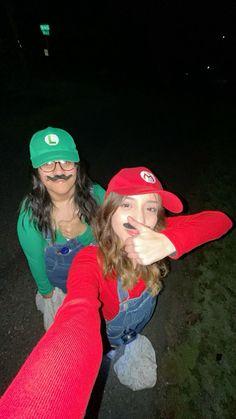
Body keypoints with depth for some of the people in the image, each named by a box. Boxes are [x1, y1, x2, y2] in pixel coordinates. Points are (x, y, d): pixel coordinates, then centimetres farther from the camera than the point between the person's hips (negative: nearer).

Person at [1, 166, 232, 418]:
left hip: (139, 328, 4)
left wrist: (170, 242, -50)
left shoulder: (155, 236, -27)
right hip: (107, 335, -4)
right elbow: (77, 320, -58)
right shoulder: (90, 260, -40)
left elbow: (221, 220, -31)